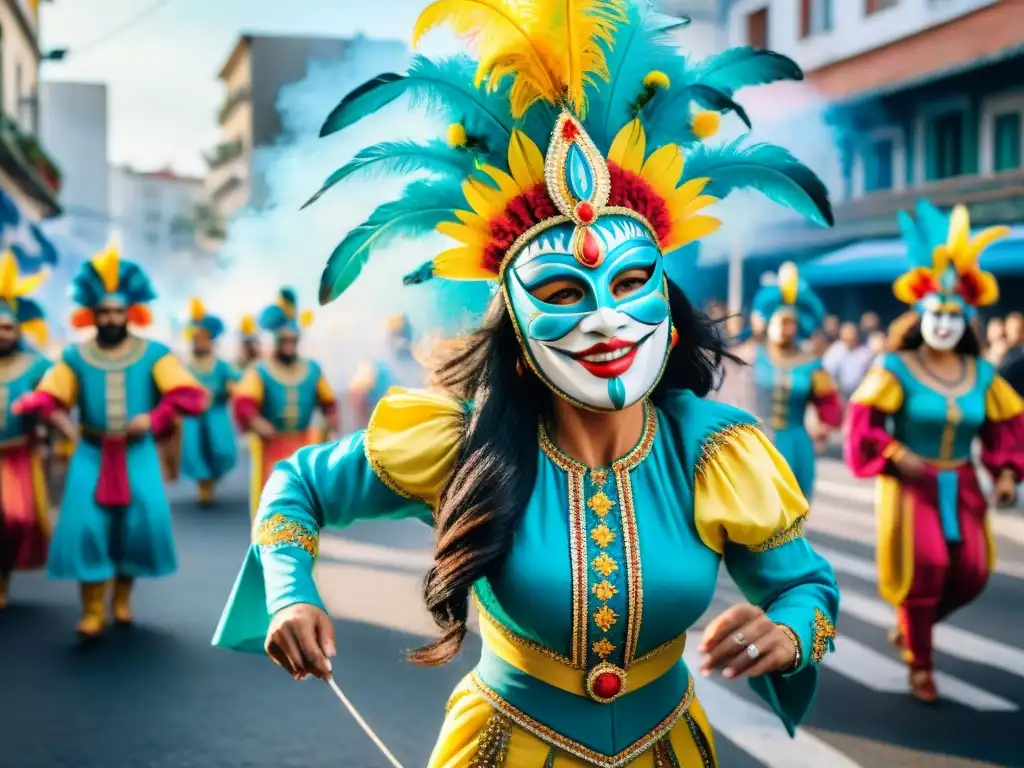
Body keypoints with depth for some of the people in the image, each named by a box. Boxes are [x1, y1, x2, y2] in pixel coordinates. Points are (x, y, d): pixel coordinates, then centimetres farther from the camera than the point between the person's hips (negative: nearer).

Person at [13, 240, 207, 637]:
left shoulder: (154, 354, 0)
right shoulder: (75, 357, 3)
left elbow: (188, 394, -6)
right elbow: (46, 398, 5)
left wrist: (153, 417, -19)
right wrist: (63, 423, -15)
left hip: (138, 452, 0)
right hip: (91, 452, 0)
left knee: (144, 520, -9)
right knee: (85, 525, -10)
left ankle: (123, 597, 14)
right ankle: (93, 611, -2)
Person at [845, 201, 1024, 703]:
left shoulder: (981, 374, 3)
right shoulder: (897, 369, -9)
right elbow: (864, 422, -11)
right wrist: (898, 458, -20)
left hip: (960, 487, 4)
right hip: (910, 485, -4)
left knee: (970, 573, 1)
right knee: (922, 568, -5)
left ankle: (909, 623, 30)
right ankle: (920, 666, 12)